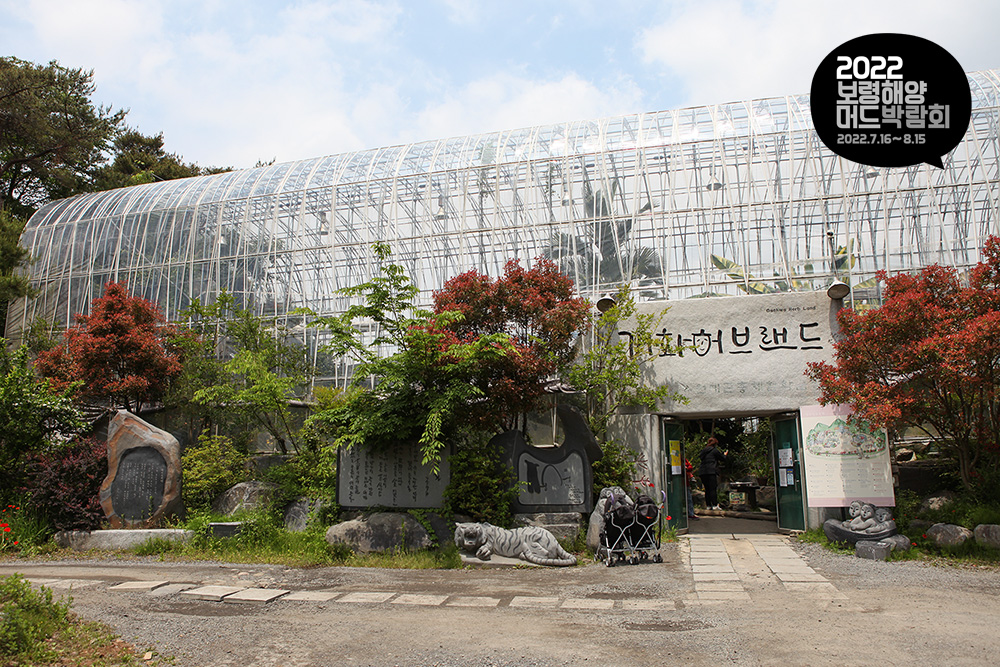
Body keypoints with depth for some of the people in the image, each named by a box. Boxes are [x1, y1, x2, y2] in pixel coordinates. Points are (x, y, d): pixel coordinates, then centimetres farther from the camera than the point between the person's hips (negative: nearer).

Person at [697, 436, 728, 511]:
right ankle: (715, 505, -10)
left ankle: (708, 505, 10)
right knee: (713, 488, -6)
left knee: (707, 489, 10)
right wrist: (725, 454, 29)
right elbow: (723, 459, 6)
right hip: (711, 471, -6)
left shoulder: (703, 451, 18)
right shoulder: (715, 450, -1)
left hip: (702, 472, 6)